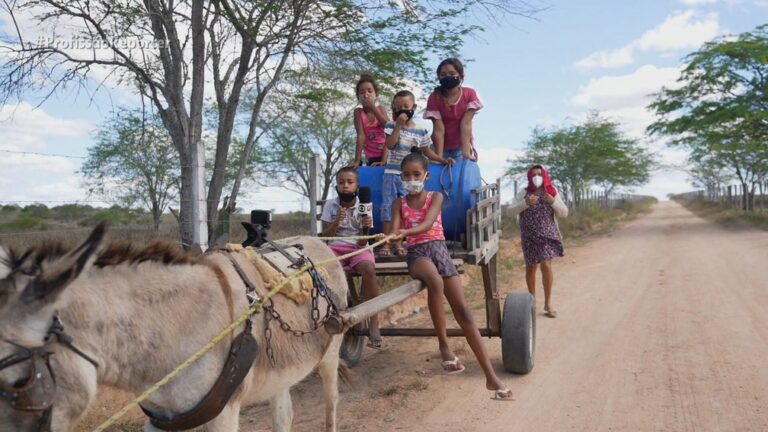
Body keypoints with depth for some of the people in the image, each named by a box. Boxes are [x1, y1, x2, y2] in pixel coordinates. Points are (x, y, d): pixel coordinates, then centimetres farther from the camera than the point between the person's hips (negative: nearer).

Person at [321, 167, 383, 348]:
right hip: (336, 247, 1)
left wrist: (366, 228, -25)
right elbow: (326, 235, 1)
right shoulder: (330, 205, 4)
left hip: (358, 247, -1)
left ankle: (373, 322, -26)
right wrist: (336, 222, -17)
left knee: (369, 269, -35)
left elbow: (363, 241, -3)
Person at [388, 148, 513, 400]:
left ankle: (491, 377, -10)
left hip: (439, 250, 1)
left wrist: (405, 232, -34)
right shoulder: (399, 204, 9)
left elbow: (427, 223, -14)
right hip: (417, 253, -1)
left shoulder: (435, 197, 5)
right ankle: (444, 346, -26)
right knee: (435, 281, -40)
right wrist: (391, 237, -32)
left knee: (463, 312, -10)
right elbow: (395, 232, -6)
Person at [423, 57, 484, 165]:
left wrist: (466, 153, -26)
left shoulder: (469, 94, -10)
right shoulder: (435, 97, -11)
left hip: (462, 146, 0)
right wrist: (440, 157, -24)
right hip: (443, 147, 0)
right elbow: (439, 129, -17)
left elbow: (466, 124, -17)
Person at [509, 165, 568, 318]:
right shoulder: (524, 193, 3)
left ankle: (548, 302, 0)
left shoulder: (552, 192, 3)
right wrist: (525, 203, -20)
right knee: (530, 267, 9)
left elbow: (564, 213, 1)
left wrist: (553, 202, -15)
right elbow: (511, 211, -4)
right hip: (529, 236, 1)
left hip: (547, 234, -1)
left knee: (546, 265, -13)